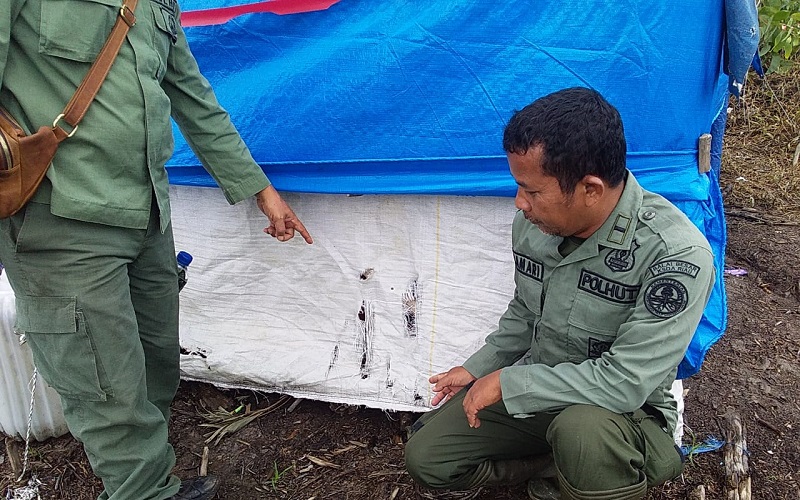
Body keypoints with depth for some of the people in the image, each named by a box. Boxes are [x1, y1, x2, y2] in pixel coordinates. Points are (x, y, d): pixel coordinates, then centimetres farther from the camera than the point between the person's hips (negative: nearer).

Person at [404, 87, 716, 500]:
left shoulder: (675, 255, -30)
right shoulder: (533, 222, -9)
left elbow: (624, 384, -30)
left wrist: (508, 383, -23)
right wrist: (478, 368, 7)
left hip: (622, 413, -5)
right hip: (534, 392, 6)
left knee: (582, 430, -40)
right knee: (425, 458, 0)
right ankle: (567, 466, 5)